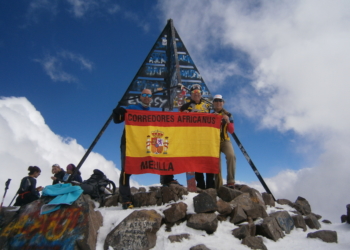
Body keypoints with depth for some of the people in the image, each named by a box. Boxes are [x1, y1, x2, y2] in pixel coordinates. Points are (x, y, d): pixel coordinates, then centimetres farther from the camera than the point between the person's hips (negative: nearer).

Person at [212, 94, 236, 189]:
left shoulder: (228, 115, 9)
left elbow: (232, 131, 2)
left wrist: (228, 122, -17)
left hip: (225, 141, -1)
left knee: (231, 155, -28)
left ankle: (230, 181, -26)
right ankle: (218, 184, 4)